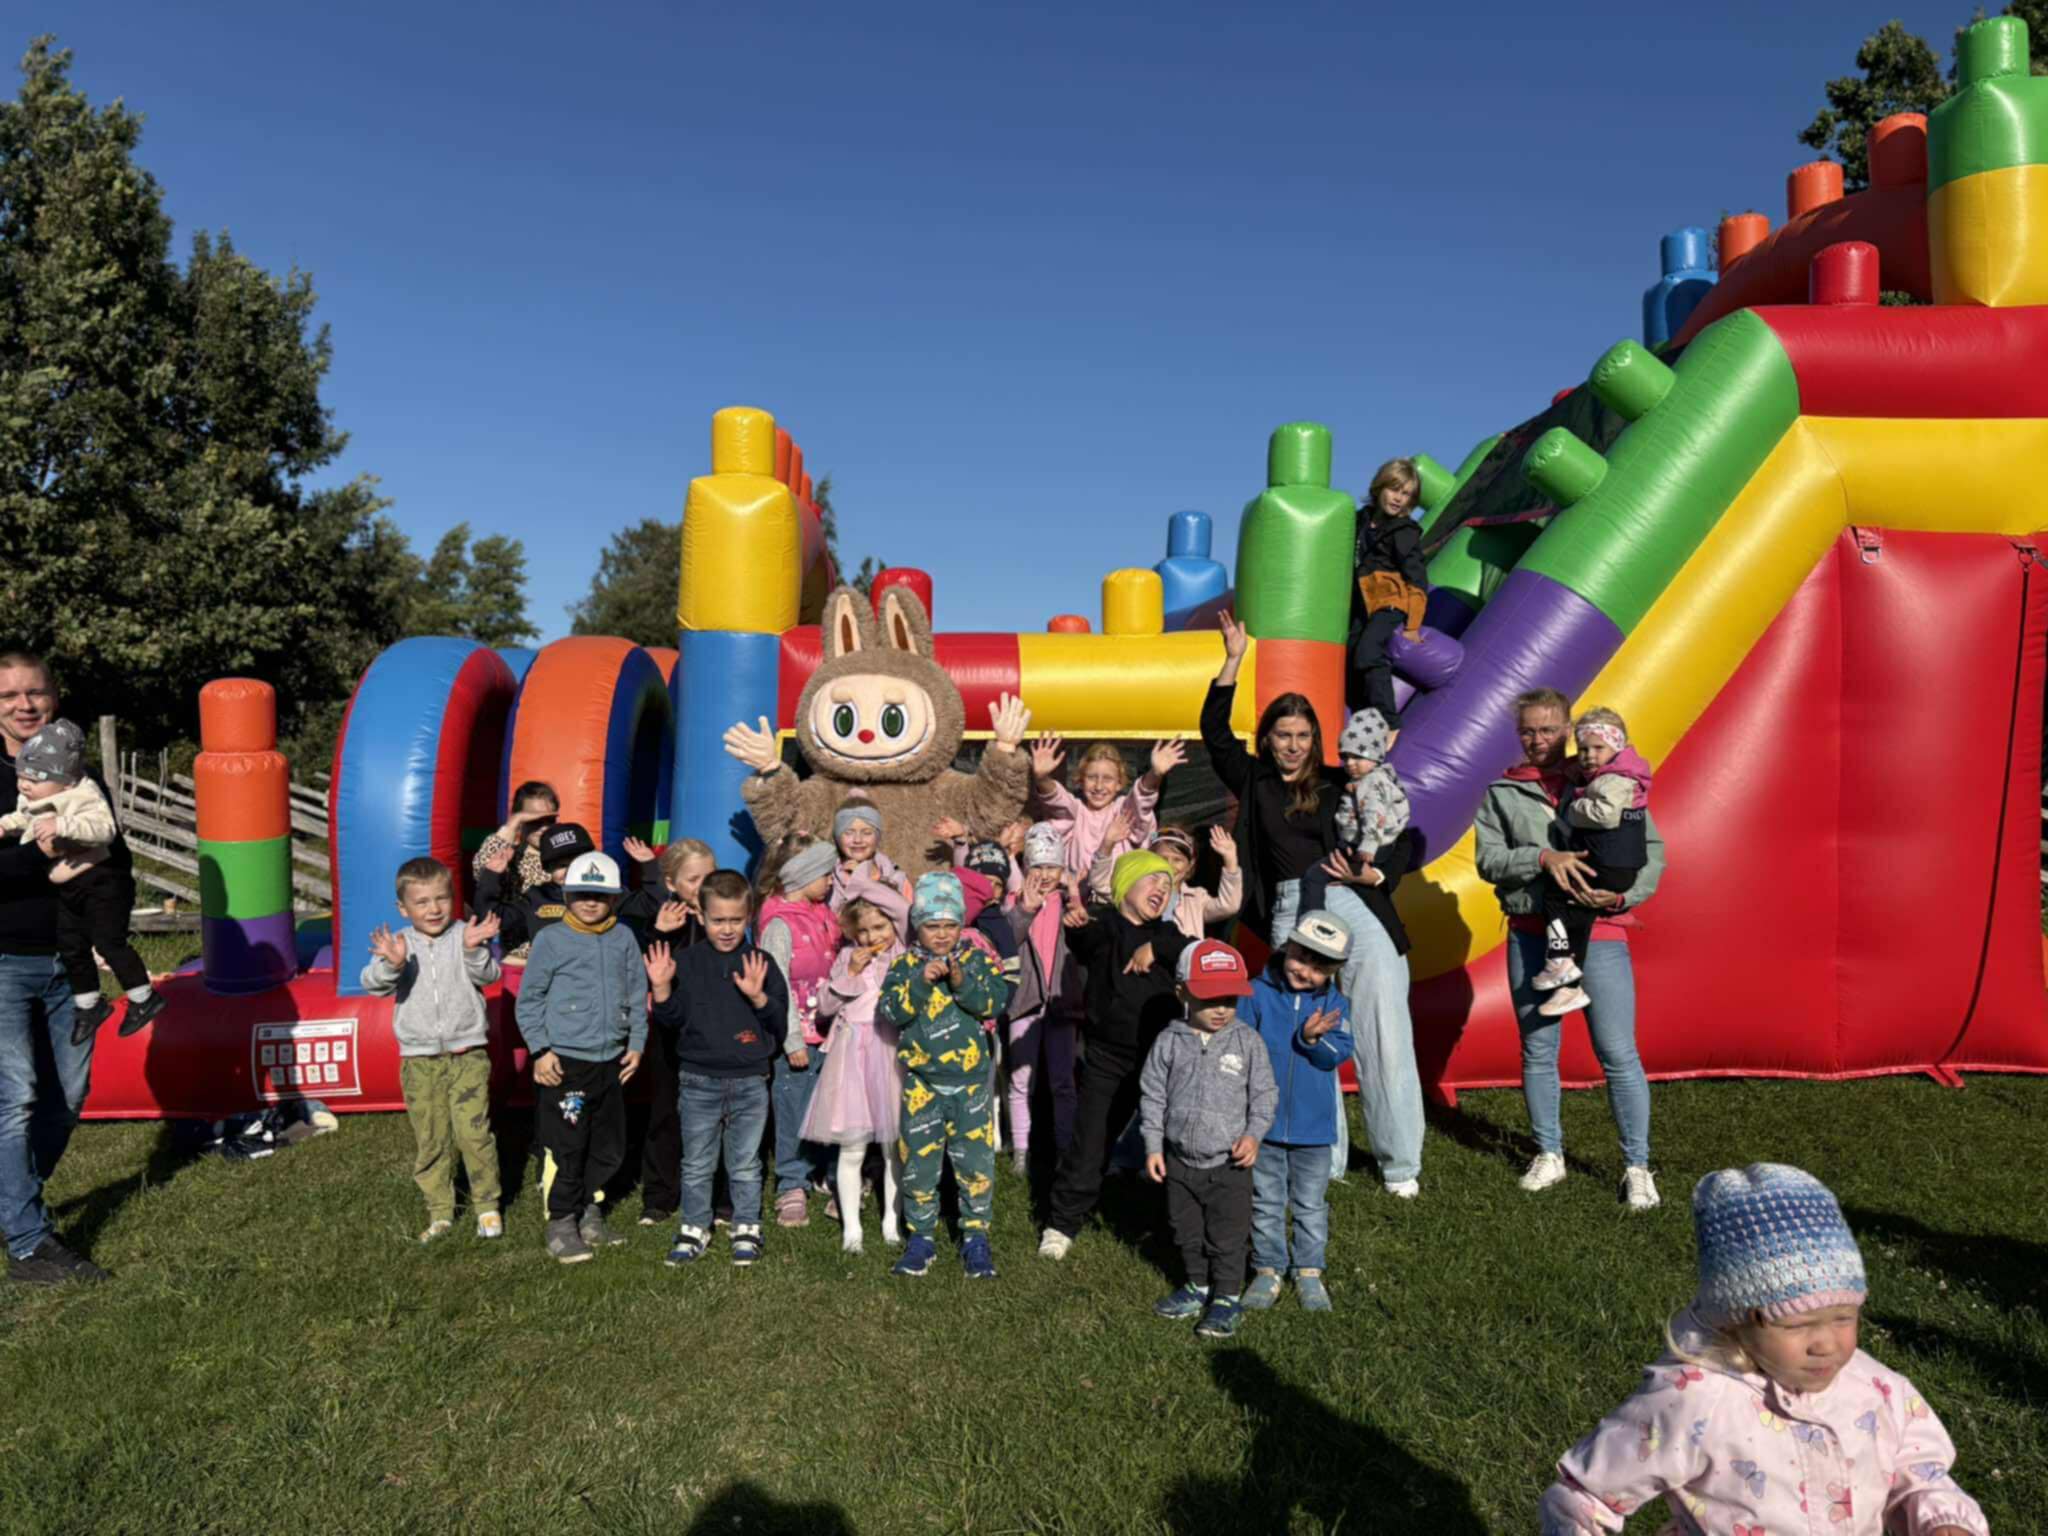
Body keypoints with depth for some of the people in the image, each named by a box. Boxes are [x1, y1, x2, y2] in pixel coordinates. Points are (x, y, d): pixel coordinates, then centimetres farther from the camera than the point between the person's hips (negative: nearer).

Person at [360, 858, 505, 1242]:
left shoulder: (465, 936, -2)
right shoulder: (397, 944, 1)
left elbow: (488, 975, -13)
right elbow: (373, 984, -13)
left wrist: (474, 950, -32)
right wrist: (390, 964, -34)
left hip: (467, 1054, -2)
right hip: (419, 1060, 2)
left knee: (473, 1131, -5)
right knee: (429, 1140, 9)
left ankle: (487, 1204, 12)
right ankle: (439, 1211, 24)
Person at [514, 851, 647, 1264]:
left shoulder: (623, 939, 5)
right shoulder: (551, 939, -6)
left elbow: (637, 994, 12)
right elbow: (529, 999, -3)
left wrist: (636, 1043, 7)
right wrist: (540, 1050, -8)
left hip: (611, 1061, 5)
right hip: (564, 1063, -5)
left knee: (610, 1146, 13)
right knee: (566, 1148, -1)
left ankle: (588, 1211, 32)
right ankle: (561, 1224, 14)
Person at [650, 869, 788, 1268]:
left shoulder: (761, 964, -1)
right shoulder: (686, 962, -1)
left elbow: (780, 1023, -4)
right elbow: (671, 1020, -3)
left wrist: (758, 997, -21)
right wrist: (661, 988, -18)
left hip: (750, 1082, 0)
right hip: (698, 1081, 0)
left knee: (745, 1165, 11)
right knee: (697, 1165, 11)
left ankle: (746, 1229, 25)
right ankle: (694, 1229, 27)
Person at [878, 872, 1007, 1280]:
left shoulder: (977, 960, 0)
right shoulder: (905, 966, 0)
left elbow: (995, 1002, -13)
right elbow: (889, 1012, -12)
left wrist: (962, 982, -26)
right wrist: (921, 982, -23)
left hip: (970, 1079, 0)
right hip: (921, 1081, 0)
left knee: (975, 1160, 4)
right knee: (918, 1160, 8)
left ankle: (976, 1236, 18)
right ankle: (921, 1237, 23)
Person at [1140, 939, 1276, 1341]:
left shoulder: (1247, 1040, -7)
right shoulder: (1169, 1042, -6)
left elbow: (1264, 1093, 0)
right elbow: (1153, 1095, 0)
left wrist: (1254, 1134, -12)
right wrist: (1153, 1146, -2)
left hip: (1229, 1161, -2)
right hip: (1180, 1159, 2)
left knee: (1227, 1236, 7)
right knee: (1187, 1231, 17)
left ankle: (1228, 1297, 24)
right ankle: (1198, 1286, 36)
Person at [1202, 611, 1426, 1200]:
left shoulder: (1340, 784, 8)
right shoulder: (1253, 782, 14)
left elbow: (1405, 840, 10)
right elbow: (1214, 733, 7)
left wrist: (1375, 873, -9)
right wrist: (1233, 662, 3)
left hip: (1356, 909, -1)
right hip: (1290, 916, 2)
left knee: (1383, 1040, -2)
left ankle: (1401, 1164, 10)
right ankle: (1324, 1161, 13)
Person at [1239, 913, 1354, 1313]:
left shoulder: (1333, 1002, -4)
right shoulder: (1257, 994, -10)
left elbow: (1338, 1054, -10)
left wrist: (1312, 1039, -28)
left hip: (1313, 1126, 1)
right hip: (1264, 1122, -1)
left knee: (1311, 1205, 16)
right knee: (1267, 1203, 13)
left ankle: (1309, 1271, 31)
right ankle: (1268, 1269, 28)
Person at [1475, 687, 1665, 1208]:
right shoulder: (1503, 791, 7)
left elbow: (1653, 849, 3)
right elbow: (1487, 858, -3)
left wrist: (1624, 895, -13)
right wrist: (1543, 857, -18)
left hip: (1598, 935, -2)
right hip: (1531, 935, 2)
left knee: (1618, 1054, -2)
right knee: (1537, 1051, 12)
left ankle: (1636, 1166, 13)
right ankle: (1549, 1155, 27)